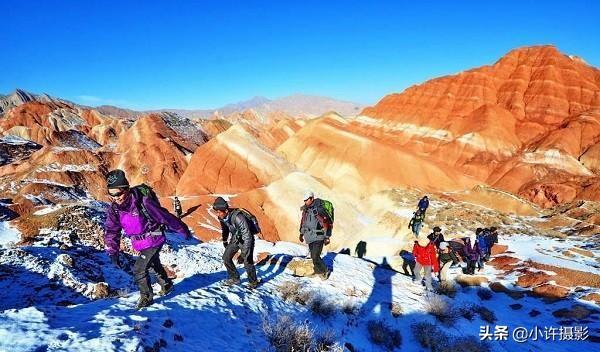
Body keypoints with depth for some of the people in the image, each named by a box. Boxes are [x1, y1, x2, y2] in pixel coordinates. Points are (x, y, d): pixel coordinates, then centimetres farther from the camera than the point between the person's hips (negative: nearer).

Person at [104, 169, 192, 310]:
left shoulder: (143, 202, -32)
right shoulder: (114, 208, -13)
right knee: (155, 265, 27)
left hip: (154, 241, -7)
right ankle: (167, 285, 51)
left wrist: (184, 230, -14)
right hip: (140, 244, 8)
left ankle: (147, 297, 12)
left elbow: (165, 217, -24)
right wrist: (113, 253, -7)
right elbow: (111, 231, -4)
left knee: (139, 270, -11)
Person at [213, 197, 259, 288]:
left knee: (247, 261, -8)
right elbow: (225, 229, 10)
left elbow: (247, 234, -32)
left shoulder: (237, 217, -36)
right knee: (226, 257, 3)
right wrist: (225, 241, 22)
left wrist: (245, 251, -31)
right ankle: (235, 278, 19)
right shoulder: (222, 217, -12)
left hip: (246, 239, -7)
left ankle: (253, 282, 14)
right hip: (235, 238, 7)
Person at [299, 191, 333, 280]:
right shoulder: (305, 210, 6)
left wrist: (327, 237, -12)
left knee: (315, 257, -10)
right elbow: (303, 222, 20)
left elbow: (327, 223, -14)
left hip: (318, 237, -7)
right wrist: (301, 234, 22)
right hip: (310, 237, 7)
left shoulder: (319, 209, -17)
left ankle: (324, 271, 10)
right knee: (313, 256, 13)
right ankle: (319, 271, 31)